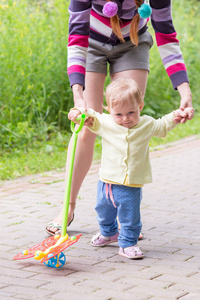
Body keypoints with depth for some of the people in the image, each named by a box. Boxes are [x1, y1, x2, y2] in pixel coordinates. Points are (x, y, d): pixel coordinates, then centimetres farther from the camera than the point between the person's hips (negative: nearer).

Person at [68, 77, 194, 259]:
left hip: (132, 186, -2)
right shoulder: (105, 123, -4)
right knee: (104, 212, 21)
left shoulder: (146, 125, -1)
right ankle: (109, 232, 48)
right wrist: (80, 112, -15)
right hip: (108, 181, 2)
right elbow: (91, 118, 6)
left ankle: (128, 243, 15)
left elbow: (163, 126, 16)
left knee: (130, 217, -4)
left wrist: (176, 116, 1)